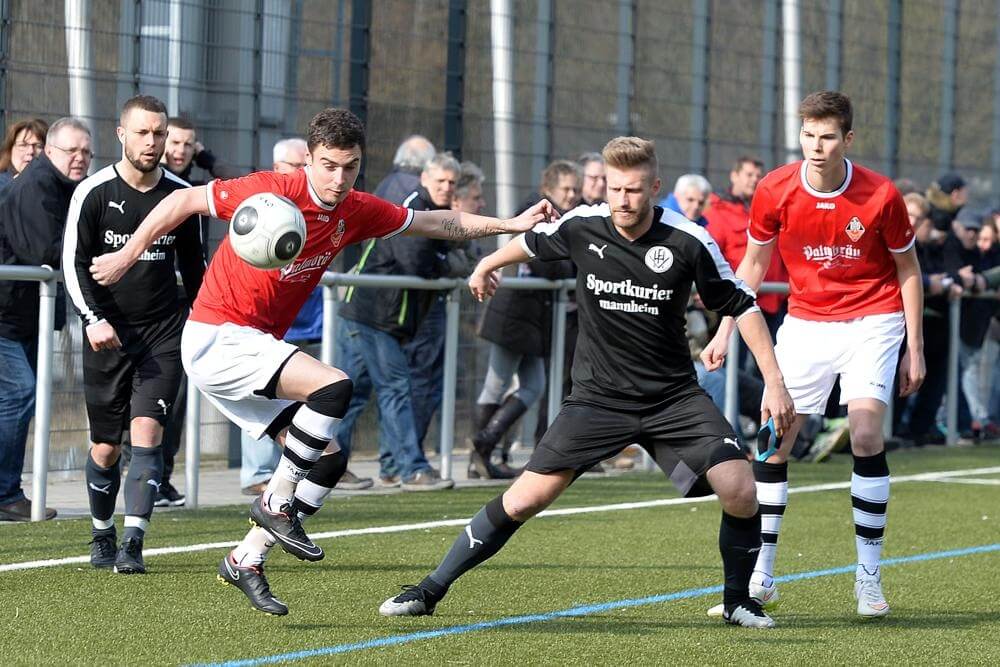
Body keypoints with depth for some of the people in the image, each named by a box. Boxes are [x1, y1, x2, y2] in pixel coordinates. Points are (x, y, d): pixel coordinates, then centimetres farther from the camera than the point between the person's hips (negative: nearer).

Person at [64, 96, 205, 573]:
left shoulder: (180, 195, 3)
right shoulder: (93, 193, -5)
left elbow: (193, 264, 16)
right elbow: (74, 262, -4)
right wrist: (94, 318, -18)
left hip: (164, 332, 1)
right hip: (108, 332, -1)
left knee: (146, 432, -15)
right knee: (105, 447, 5)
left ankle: (133, 545, -18)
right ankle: (101, 537, 27)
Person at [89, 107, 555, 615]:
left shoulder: (357, 212, 3)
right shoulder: (271, 192, -18)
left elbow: (436, 223, 16)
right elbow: (185, 201, -9)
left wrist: (512, 225, 13)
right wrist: (126, 256, -6)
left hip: (256, 346, 8)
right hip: (216, 338, -8)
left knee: (328, 460, 4)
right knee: (334, 386, -25)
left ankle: (246, 560, 11)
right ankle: (275, 505, -12)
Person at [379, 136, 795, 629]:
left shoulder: (687, 241, -13)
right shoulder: (581, 227, -9)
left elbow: (741, 306, -1)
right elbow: (532, 241, 16)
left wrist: (774, 382, -5)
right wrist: (487, 264, 34)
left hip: (674, 398, 0)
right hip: (598, 398, 0)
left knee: (741, 492, -17)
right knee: (524, 500, -9)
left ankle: (738, 601, 8)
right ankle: (430, 590, 4)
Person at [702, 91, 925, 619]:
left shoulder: (880, 195, -15)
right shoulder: (775, 191, -10)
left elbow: (908, 270, -1)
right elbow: (753, 263, 6)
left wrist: (915, 348, -1)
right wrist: (724, 332, 4)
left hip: (871, 322, -3)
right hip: (805, 322, 3)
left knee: (866, 437, -17)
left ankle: (869, 575, -6)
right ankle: (761, 575, 8)